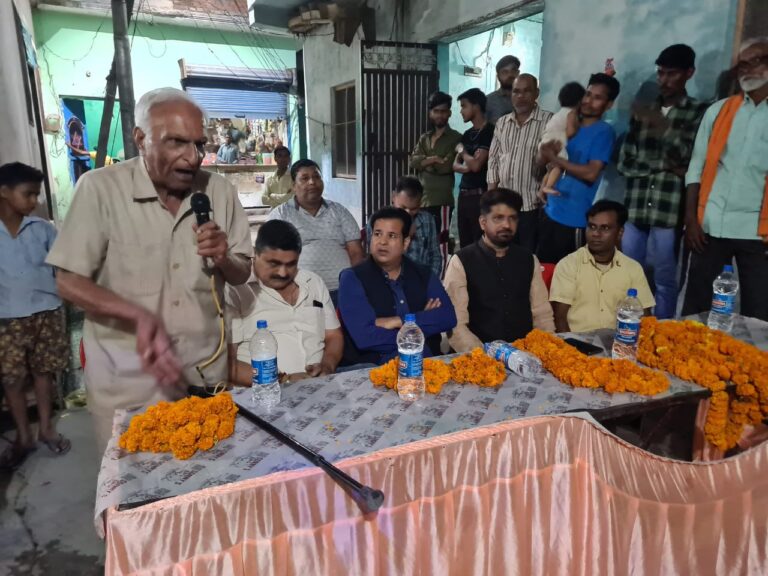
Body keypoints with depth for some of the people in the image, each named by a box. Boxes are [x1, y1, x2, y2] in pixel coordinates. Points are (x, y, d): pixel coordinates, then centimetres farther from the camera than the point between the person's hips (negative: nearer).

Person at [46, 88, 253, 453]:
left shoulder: (219, 191, -1)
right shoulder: (100, 188, -11)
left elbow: (242, 275, 6)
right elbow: (68, 282, -9)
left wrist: (223, 259, -16)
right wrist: (139, 315, -25)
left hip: (206, 372, 3)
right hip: (127, 379, -2)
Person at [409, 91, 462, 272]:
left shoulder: (455, 138, 0)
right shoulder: (424, 138, 18)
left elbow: (447, 166, -13)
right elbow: (412, 162, 3)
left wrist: (425, 163, -3)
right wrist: (432, 159, -11)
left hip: (442, 199, -6)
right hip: (422, 198, 6)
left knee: (440, 241, -6)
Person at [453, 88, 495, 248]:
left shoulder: (489, 132, -9)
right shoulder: (467, 134, 15)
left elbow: (476, 165, -17)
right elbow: (455, 165, 15)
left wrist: (462, 151, 1)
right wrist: (466, 167, -8)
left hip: (480, 195, -8)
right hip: (463, 194, 8)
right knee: (464, 245, 11)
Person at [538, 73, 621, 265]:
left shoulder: (604, 132, -9)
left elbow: (591, 173, -19)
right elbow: (544, 161, 14)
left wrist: (555, 158, -14)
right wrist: (546, 153, -10)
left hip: (574, 219, -6)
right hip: (550, 211, 7)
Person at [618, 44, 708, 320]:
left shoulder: (698, 112, 4)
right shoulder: (643, 111, 13)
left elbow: (690, 160, -9)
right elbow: (625, 162, 8)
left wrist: (664, 127, -22)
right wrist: (663, 164, -7)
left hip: (669, 210, -3)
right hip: (635, 208, 3)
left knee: (665, 281, 3)